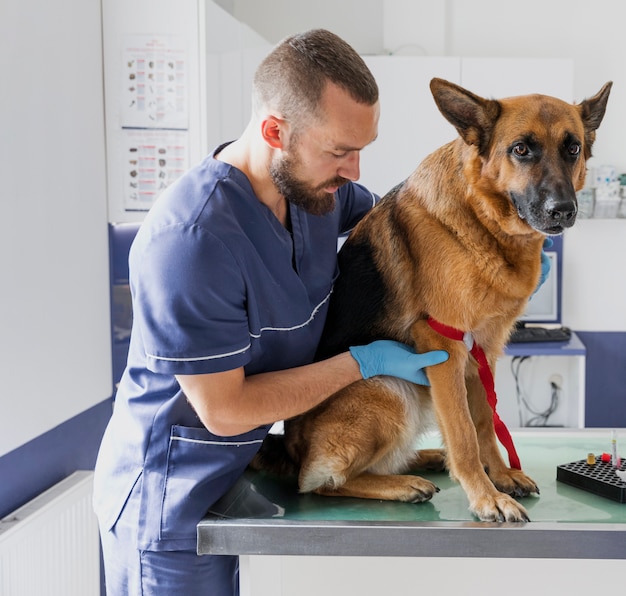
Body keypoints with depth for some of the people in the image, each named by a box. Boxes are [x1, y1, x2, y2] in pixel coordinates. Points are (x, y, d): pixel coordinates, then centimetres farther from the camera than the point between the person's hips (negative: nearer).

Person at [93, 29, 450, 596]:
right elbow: (224, 410, -24)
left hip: (248, 472, 7)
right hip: (170, 500, -7)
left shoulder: (315, 184, -6)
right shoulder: (190, 240, -31)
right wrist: (363, 362, -18)